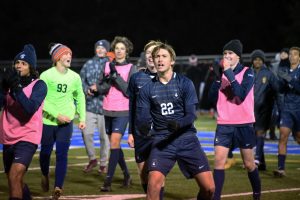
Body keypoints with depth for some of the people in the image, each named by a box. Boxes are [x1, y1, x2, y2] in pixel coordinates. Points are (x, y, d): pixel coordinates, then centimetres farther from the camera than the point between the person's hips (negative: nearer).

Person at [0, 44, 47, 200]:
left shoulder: (39, 85, -7)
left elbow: (30, 109, -22)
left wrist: (16, 87, -25)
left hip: (27, 137, -6)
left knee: (14, 176, -24)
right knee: (15, 180, 20)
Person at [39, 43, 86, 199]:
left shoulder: (75, 77, 1)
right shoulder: (46, 75, -11)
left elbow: (80, 97, 13)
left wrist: (82, 118, 7)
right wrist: (57, 114, -20)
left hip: (66, 122, 2)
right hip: (48, 121, -2)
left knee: (62, 154, -7)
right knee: (45, 152, 13)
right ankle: (45, 176, 42)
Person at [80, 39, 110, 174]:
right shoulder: (89, 64, 9)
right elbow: (81, 80, 11)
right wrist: (87, 89, -7)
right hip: (90, 105, 3)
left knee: (104, 136, 5)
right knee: (86, 133, -2)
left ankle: (103, 163, 19)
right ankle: (92, 159, 19)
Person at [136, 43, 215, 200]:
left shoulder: (185, 83, 0)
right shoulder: (147, 89, 5)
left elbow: (191, 115, -6)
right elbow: (141, 118, 1)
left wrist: (178, 125, -28)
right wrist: (145, 127, -23)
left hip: (186, 138, 0)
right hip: (161, 140, 0)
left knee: (209, 187, -5)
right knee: (153, 183, -22)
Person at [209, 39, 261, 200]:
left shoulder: (247, 72, -4)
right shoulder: (222, 72, 6)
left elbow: (241, 95, -20)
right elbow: (212, 98, 0)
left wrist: (229, 73, -20)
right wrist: (218, 78, -12)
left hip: (244, 124, -3)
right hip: (224, 125, 3)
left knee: (249, 164, 6)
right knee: (218, 162, -9)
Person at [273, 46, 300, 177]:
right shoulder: (286, 72, 9)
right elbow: (282, 90, 10)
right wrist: (282, 81, -9)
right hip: (287, 108, 3)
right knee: (283, 136, -10)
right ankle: (281, 168, -11)